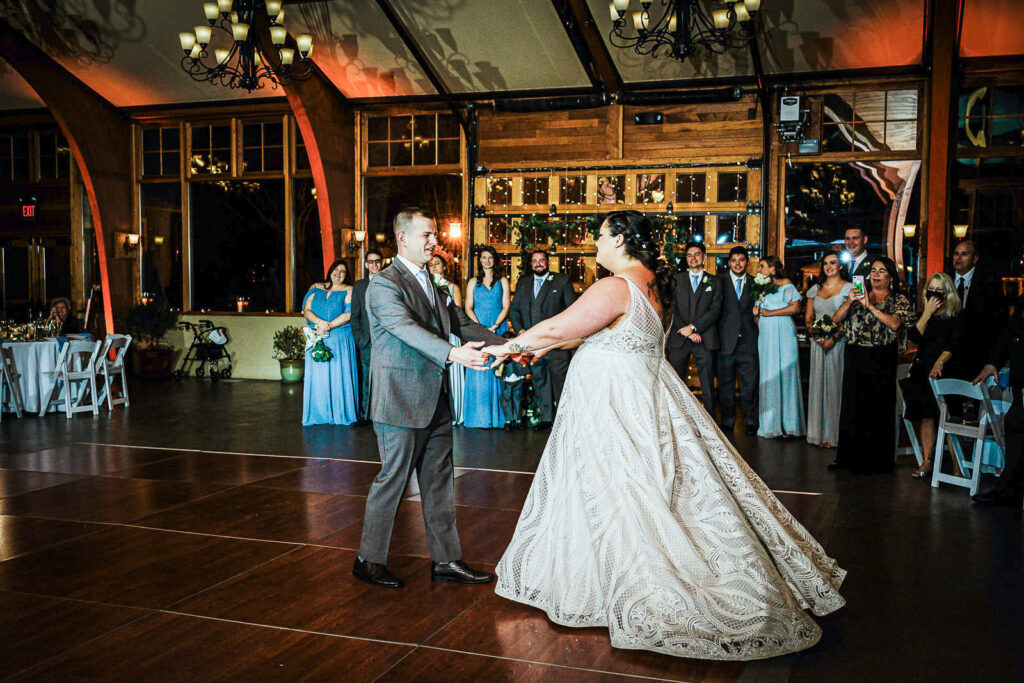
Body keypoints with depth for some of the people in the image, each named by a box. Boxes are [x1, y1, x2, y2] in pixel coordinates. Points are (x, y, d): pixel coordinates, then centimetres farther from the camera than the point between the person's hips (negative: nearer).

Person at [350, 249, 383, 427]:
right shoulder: (359, 286, 12)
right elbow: (354, 315, 11)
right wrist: (358, 337, 0)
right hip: (367, 340, 1)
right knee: (366, 379, 2)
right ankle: (364, 414, 8)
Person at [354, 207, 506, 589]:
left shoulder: (432, 285, 16)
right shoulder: (384, 284, -13)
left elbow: (462, 324, 14)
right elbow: (407, 328, -28)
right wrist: (453, 353, -42)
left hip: (435, 400, 8)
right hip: (400, 400, -8)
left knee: (439, 482, 11)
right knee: (393, 479, 2)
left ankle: (446, 560, 20)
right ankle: (369, 560, 18)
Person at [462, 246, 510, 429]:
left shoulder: (502, 281, 11)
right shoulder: (473, 282, 13)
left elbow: (506, 307, 4)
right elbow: (468, 308, 6)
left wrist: (494, 326, -11)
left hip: (498, 330, -1)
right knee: (479, 371, -5)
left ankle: (496, 415, 1)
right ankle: (481, 416, -2)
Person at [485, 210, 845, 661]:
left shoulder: (617, 287, -20)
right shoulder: (652, 282, 10)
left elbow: (558, 327, -19)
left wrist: (511, 346, -3)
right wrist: (544, 347, 22)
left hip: (613, 400, -9)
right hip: (641, 393, 9)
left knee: (618, 494, 2)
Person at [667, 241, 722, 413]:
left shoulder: (714, 283, 11)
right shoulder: (677, 280, 12)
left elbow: (715, 310, 0)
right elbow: (672, 309, 4)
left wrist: (693, 327, -12)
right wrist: (686, 331, -9)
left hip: (705, 340, -1)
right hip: (679, 340, 1)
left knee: (708, 387, 0)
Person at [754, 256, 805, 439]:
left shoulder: (786, 284, 6)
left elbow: (795, 307, -7)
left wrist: (770, 312, -9)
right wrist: (756, 313, 2)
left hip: (783, 335, -5)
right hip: (765, 336, 5)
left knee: (785, 375, -7)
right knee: (768, 377, -1)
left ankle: (787, 424, -4)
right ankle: (770, 425, 0)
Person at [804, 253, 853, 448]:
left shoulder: (848, 288, -1)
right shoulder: (816, 289, 14)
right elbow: (808, 318, 14)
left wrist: (833, 338, -18)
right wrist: (817, 336, -4)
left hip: (838, 342, -5)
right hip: (818, 342, 5)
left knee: (835, 383, -4)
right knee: (818, 383, 5)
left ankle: (833, 434, 3)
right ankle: (819, 433, 12)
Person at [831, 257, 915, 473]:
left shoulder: (898, 300, 3)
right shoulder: (859, 295, 12)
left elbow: (895, 324, -16)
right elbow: (836, 319, 3)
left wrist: (870, 306, -19)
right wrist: (849, 302, -14)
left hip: (881, 360, -3)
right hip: (855, 358, 3)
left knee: (877, 408, -1)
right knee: (852, 405, 6)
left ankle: (874, 460, 9)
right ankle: (850, 457, 15)